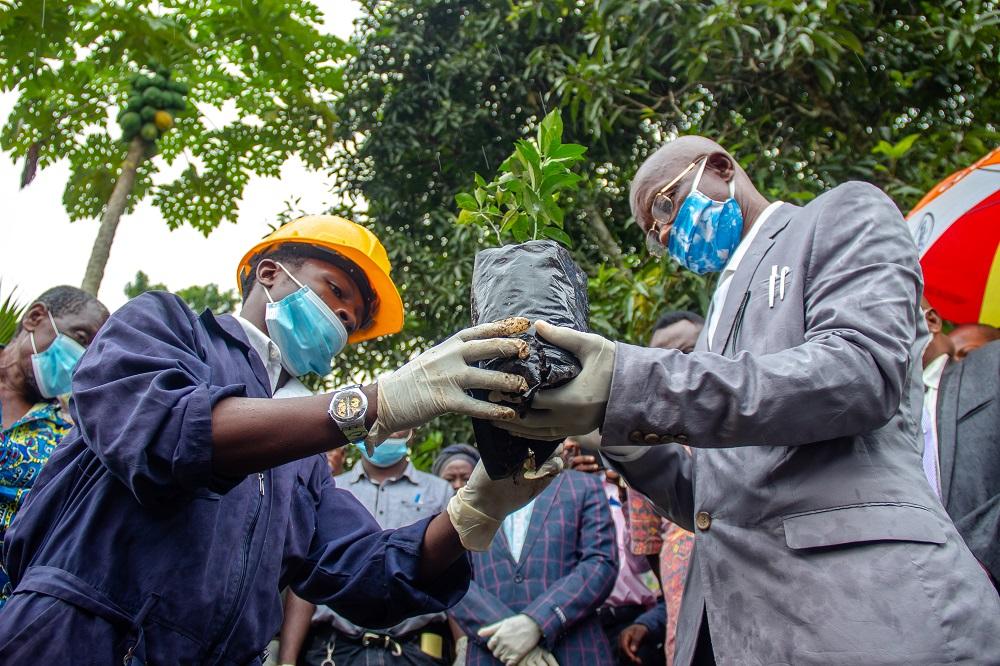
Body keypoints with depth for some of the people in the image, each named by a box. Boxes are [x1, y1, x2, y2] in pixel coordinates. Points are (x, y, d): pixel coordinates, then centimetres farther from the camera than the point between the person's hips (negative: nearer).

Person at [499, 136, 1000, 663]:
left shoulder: (844, 215, 5)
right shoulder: (727, 306, 26)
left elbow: (863, 368, -16)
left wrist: (635, 384, -22)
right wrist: (617, 428, 4)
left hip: (853, 603, -7)